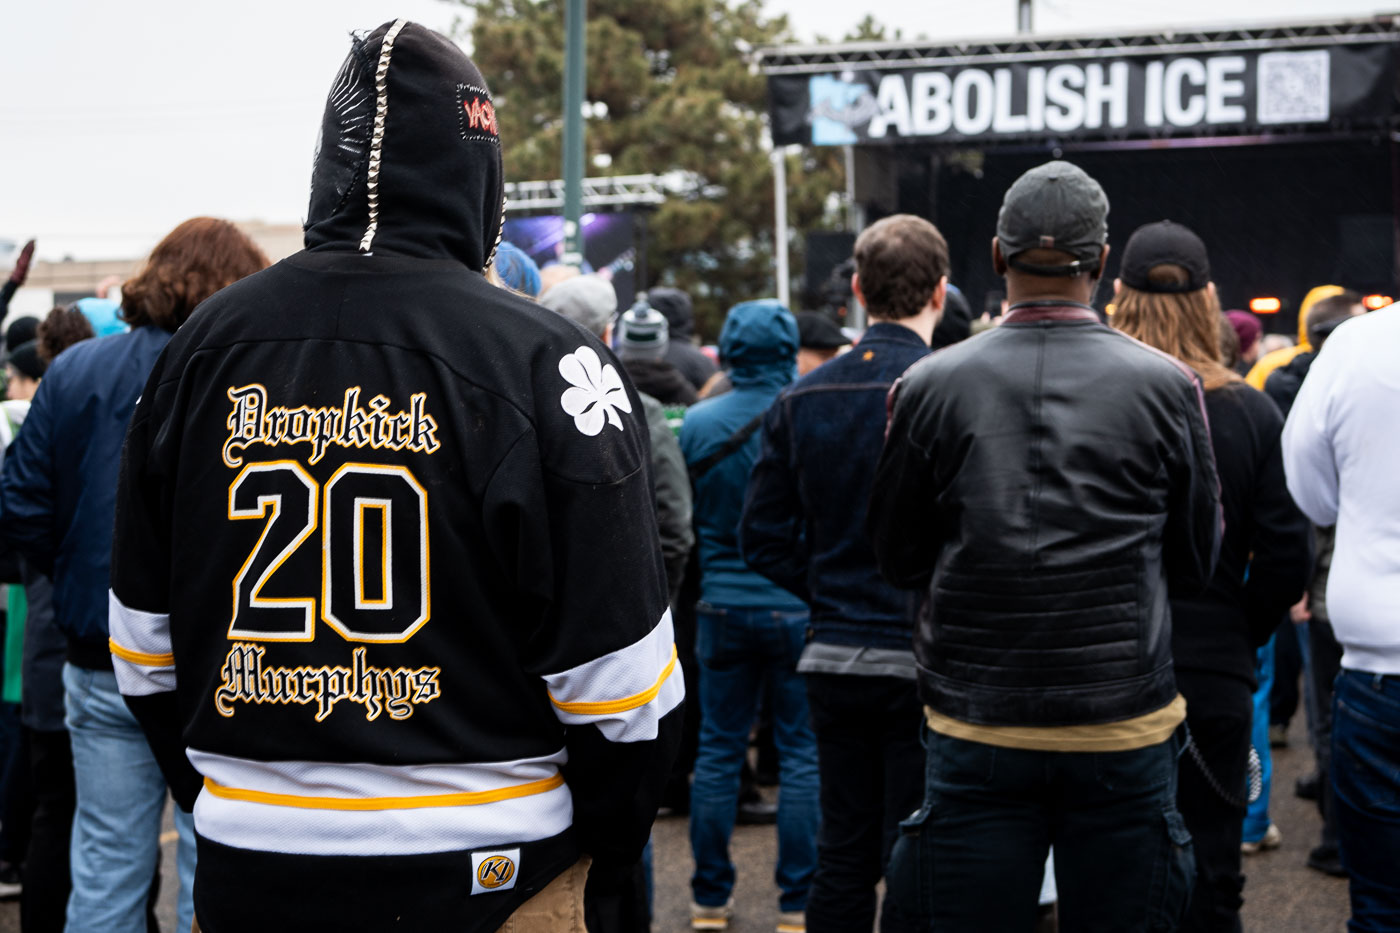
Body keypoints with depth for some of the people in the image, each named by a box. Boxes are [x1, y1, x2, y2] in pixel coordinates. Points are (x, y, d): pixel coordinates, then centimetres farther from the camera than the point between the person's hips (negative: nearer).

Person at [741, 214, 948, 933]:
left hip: (832, 658, 5)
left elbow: (763, 541, 4)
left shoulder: (801, 400, 3)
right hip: (921, 661, -5)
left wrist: (833, 593, 11)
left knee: (842, 856, 14)